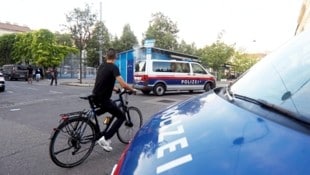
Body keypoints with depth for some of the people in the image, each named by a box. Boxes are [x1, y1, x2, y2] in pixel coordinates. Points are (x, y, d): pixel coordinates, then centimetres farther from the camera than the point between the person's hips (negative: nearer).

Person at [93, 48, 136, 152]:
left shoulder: (102, 66, 13)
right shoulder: (113, 67, -13)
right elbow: (123, 85, -22)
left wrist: (114, 89, 31)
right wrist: (132, 90, -4)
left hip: (96, 97, 9)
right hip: (103, 99, -9)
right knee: (121, 117, 2)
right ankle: (105, 138, -5)